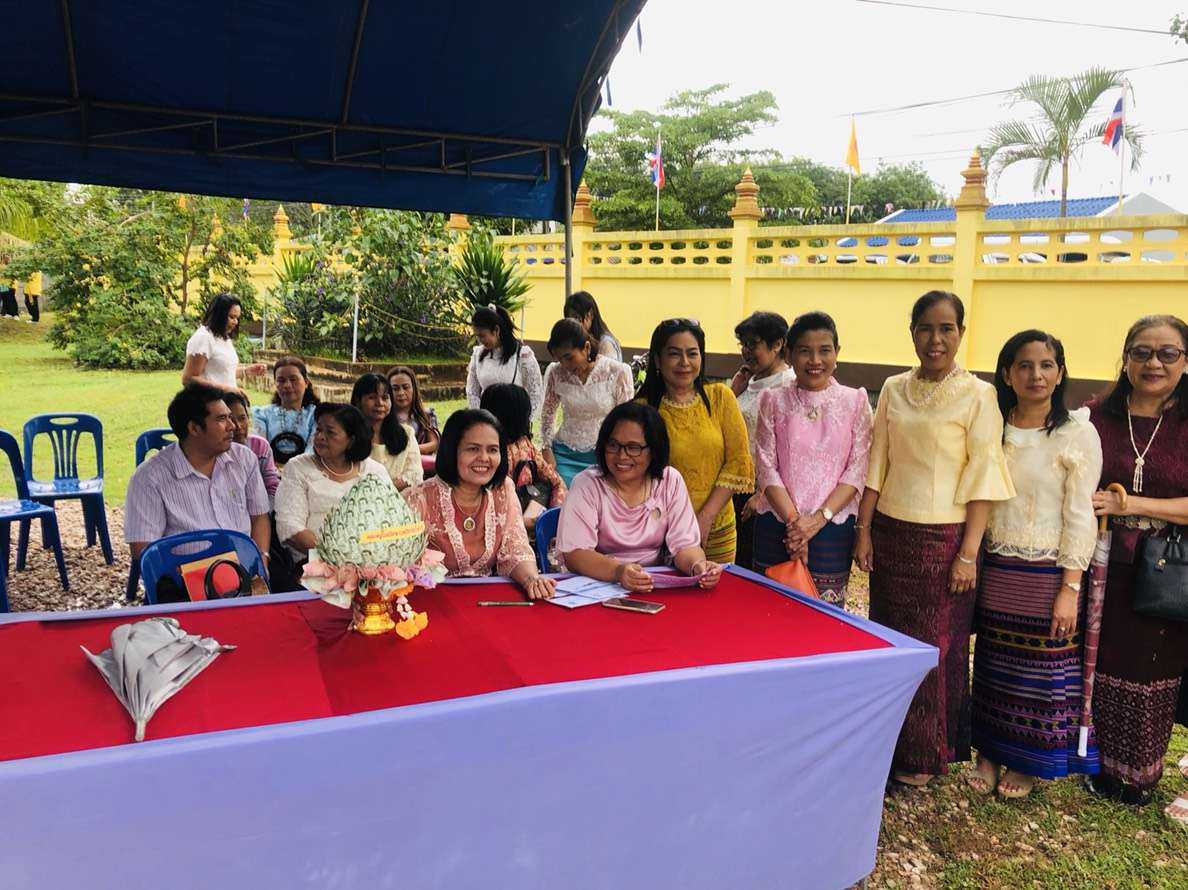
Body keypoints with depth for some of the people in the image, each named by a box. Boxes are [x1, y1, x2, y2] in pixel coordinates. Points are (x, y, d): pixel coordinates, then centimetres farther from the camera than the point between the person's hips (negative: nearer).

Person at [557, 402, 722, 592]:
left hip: (658, 586, 2)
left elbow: (685, 544, -2)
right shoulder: (586, 484, -8)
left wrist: (698, 566, -25)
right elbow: (574, 554, -16)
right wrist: (618, 571, -34)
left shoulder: (670, 481, 0)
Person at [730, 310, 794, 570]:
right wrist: (734, 389, 4)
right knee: (739, 558, 15)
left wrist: (762, 494, -19)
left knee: (757, 563, 2)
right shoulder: (751, 380, 11)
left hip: (762, 491, -7)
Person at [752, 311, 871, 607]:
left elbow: (857, 470, -2)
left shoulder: (855, 401, 3)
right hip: (777, 525, 1)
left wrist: (818, 519, -12)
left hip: (832, 526, 0)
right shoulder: (773, 400, 3)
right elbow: (766, 468, -1)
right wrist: (793, 520, -12)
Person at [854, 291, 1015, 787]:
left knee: (936, 643, 6)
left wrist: (969, 552, -13)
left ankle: (925, 756, 23)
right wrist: (864, 531, 4)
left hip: (943, 538, -4)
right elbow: (876, 466, 8)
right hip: (890, 534, 4)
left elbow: (982, 480, -9)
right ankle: (890, 741, 28)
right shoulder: (894, 390, 6)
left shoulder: (978, 396, -6)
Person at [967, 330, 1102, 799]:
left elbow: (1080, 517, -9)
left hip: (1047, 574, -3)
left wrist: (1070, 588, -13)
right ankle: (988, 754, 28)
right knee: (991, 666, 11)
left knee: (1041, 671, 8)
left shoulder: (1078, 434, -7)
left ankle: (1028, 763, 26)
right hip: (996, 569, 3)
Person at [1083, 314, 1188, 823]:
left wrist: (1125, 504, -19)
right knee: (1099, 665, 10)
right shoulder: (1096, 417, 0)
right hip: (1102, 568, 1)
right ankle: (1099, 762, 29)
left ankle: (1140, 771, 30)